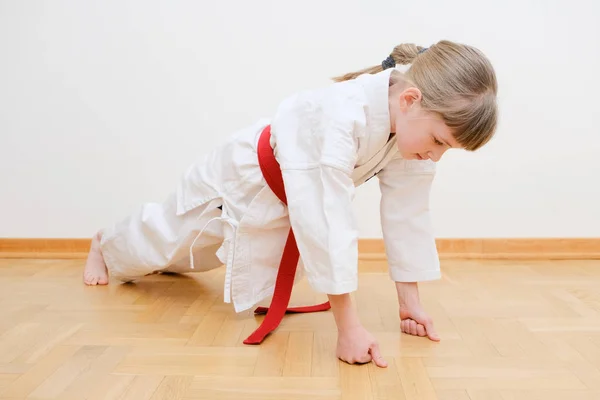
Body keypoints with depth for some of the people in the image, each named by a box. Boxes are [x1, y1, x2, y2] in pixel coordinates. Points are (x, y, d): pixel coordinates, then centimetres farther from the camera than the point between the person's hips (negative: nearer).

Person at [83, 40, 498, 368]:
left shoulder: (415, 123, -22)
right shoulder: (340, 116, -47)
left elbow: (407, 213, -16)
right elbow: (327, 220, -48)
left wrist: (410, 301, -15)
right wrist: (348, 326, -43)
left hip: (287, 205, 7)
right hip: (244, 179, -7)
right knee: (166, 234, 18)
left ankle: (164, 263, 67)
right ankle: (104, 244, 55)